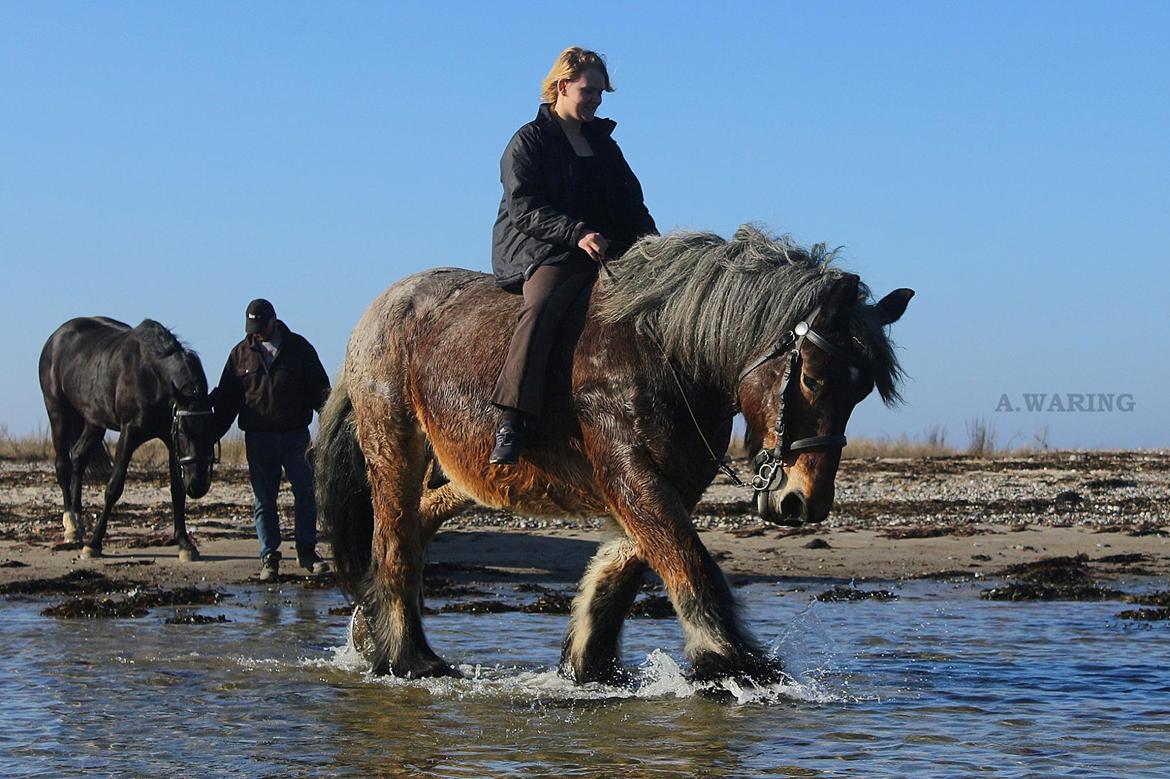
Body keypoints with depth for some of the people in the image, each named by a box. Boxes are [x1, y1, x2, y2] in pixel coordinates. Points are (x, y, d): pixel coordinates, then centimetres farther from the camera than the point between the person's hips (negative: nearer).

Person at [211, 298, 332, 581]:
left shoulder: (299, 348, 3)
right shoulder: (241, 353, 6)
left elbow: (320, 387, 6)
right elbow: (227, 398, 9)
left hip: (296, 434, 0)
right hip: (258, 438, 1)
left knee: (305, 492, -1)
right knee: (264, 500, 2)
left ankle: (307, 551, 10)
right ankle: (269, 558, 6)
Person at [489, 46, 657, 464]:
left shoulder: (604, 144, 24)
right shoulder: (530, 140, 4)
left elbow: (631, 204, 25)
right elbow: (524, 208, -9)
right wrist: (576, 233, -23)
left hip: (605, 251, 7)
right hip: (539, 249, -7)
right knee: (541, 307, -34)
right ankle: (512, 422, -43)